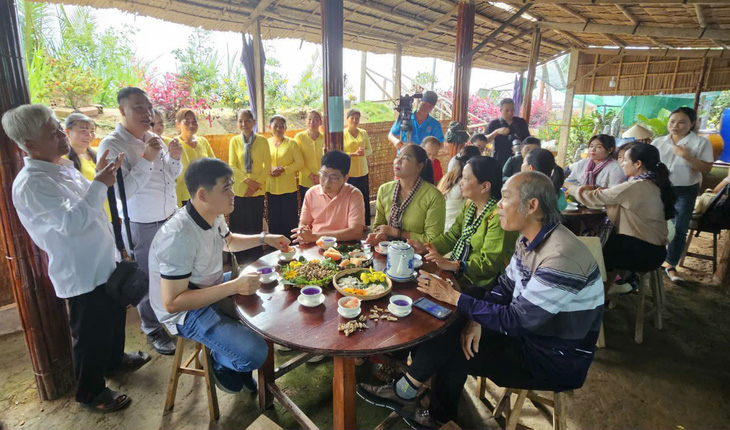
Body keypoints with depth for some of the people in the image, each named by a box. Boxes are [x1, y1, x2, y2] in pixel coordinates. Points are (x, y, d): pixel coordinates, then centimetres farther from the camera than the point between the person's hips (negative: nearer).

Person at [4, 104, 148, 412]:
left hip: (104, 263, 9)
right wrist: (100, 184, -27)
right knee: (91, 335, 8)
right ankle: (90, 393, 29)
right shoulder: (31, 184, -23)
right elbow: (71, 221, -32)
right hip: (82, 274, -9)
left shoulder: (62, 167, 6)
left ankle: (114, 359, 49)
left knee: (114, 315, 26)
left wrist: (103, 177, 4)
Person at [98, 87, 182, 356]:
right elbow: (122, 192, -23)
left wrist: (175, 157, -5)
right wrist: (146, 159, -27)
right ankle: (154, 330, 28)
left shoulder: (154, 139, 5)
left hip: (171, 219, 6)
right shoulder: (112, 145, -15)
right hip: (142, 227, -6)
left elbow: (173, 175, 15)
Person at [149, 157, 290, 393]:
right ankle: (221, 363, 10)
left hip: (215, 290, 9)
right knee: (254, 353, -25)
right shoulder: (179, 236, -32)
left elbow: (228, 241, 19)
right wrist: (234, 287, -33)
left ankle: (241, 364, 25)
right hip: (186, 312, -9)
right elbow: (172, 303, -29)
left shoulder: (214, 216, -4)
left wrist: (264, 238, 4)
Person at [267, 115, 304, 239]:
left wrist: (283, 169, -15)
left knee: (289, 219, 4)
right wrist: (270, 169, -12)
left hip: (288, 188, -2)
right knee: (273, 220, 10)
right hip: (271, 188, 3)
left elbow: (300, 163, -4)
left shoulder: (291, 143, -2)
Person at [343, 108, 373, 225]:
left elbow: (370, 150, 9)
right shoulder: (342, 134, -3)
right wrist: (354, 154, -20)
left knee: (364, 199, 7)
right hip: (348, 173, -4)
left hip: (363, 172, 4)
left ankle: (365, 224, 20)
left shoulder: (364, 133, 7)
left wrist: (363, 152, -14)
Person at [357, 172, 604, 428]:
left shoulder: (561, 258, -31)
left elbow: (516, 320, -29)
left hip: (556, 360, -7)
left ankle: (403, 393, 14)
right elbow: (505, 286, 4)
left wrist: (454, 297, -24)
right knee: (452, 332, -4)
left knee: (453, 347, -12)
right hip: (529, 329, 8)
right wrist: (476, 319, -13)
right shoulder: (530, 240, -2)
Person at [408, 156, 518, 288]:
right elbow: (453, 235, 10)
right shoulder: (470, 205, 4)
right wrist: (425, 248, -5)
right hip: (457, 273, 8)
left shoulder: (498, 216, -22)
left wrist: (452, 266, -30)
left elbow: (490, 264, -23)